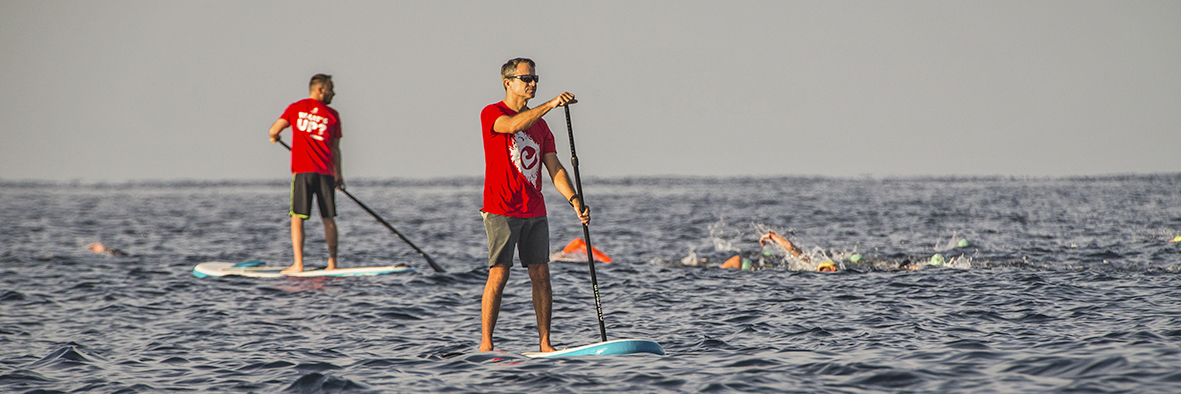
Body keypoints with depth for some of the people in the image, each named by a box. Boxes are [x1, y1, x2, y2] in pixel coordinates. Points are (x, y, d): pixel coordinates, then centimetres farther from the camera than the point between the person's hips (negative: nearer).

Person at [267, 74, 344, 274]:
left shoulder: (295, 108, 5)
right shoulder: (332, 115, 5)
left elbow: (273, 131, 0)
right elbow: (335, 149, 5)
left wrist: (275, 138, 24)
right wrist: (338, 174, 15)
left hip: (302, 170, -1)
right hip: (326, 172, 1)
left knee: (297, 218, -2)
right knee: (328, 219, 11)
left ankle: (298, 264, -11)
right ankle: (332, 262, 12)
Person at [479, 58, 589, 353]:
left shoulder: (540, 125, 16)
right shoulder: (491, 114, -2)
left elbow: (554, 169, 10)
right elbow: (513, 125, -27)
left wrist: (574, 200, -6)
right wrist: (550, 105, -35)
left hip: (535, 212, 6)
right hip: (501, 209, -6)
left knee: (541, 274, 2)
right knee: (499, 274, -10)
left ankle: (544, 344, 5)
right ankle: (485, 345, -7)